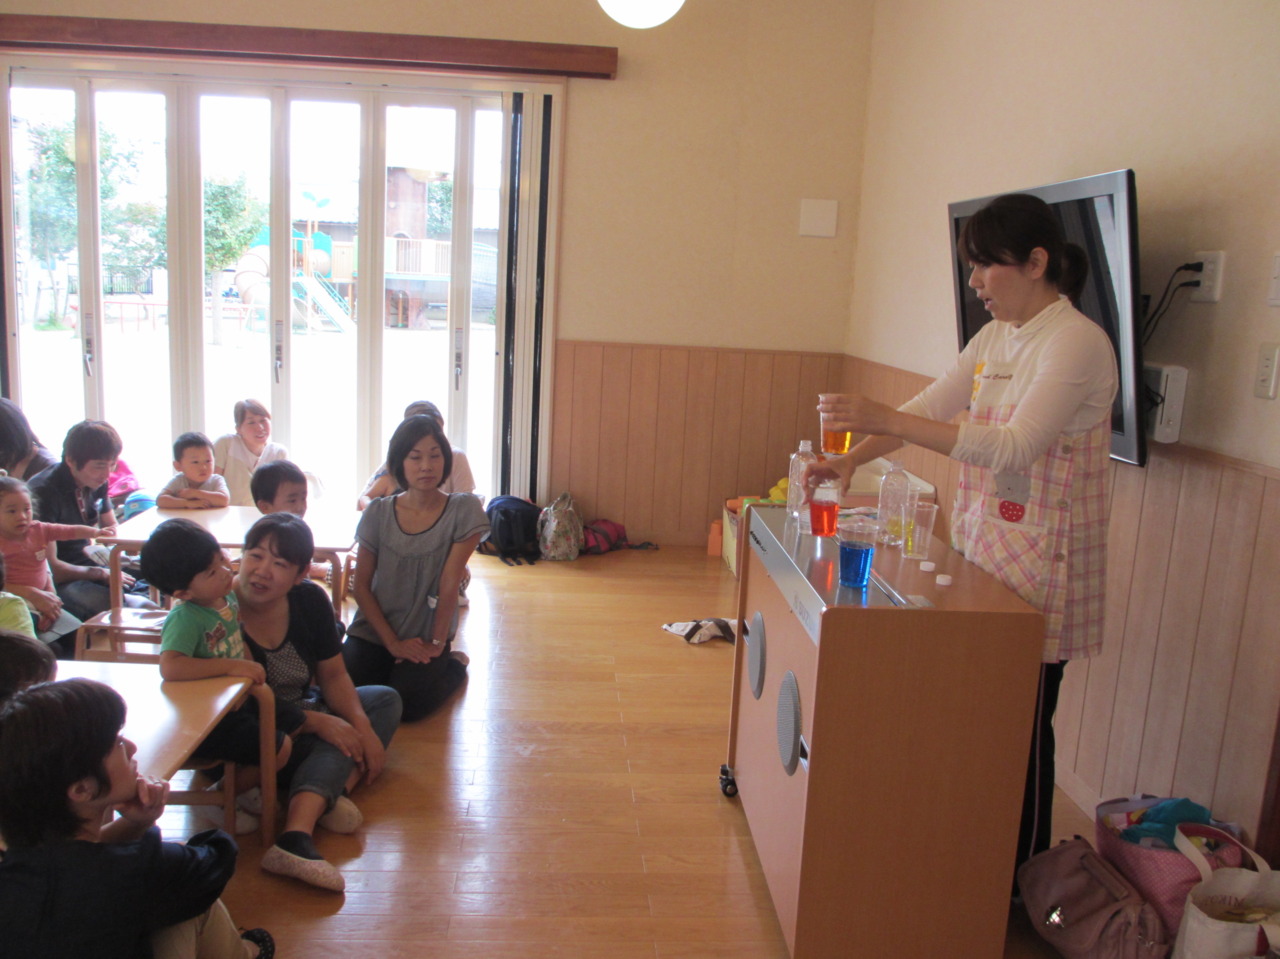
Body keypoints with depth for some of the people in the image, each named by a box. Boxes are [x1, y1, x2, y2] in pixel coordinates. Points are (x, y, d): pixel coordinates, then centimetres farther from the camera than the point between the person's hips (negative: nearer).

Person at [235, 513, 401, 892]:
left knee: (386, 700, -9)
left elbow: (333, 676, 0)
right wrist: (317, 722, -24)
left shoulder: (309, 600, -5)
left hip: (300, 712, 8)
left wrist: (362, 727, -18)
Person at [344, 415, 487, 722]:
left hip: (426, 637, -2)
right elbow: (362, 585, -2)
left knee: (407, 705, -20)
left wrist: (437, 644, -10)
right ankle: (391, 670, 15)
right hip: (374, 631, 2)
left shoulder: (463, 510, -10)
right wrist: (393, 642, -9)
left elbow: (449, 583, -11)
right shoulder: (378, 513, -3)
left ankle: (454, 665, 12)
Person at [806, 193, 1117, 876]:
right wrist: (851, 459, -2)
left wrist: (885, 420, -31)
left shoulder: (1078, 342, -15)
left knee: (1023, 721, 3)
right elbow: (928, 408, 14)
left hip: (1040, 560, -7)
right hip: (982, 545, 7)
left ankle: (1025, 875, 20)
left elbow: (1015, 446, -26)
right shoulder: (995, 338, 11)